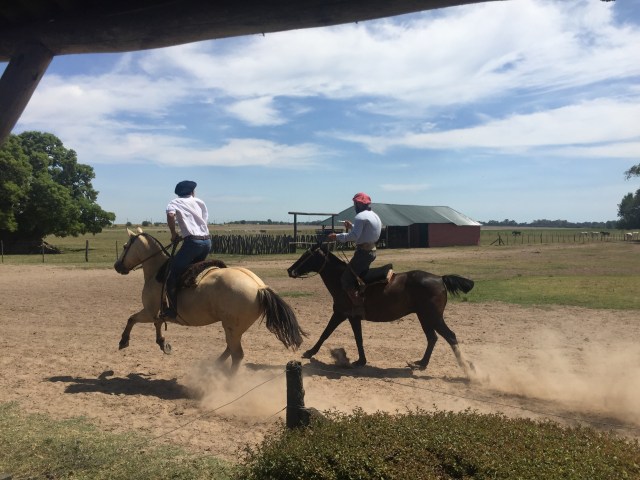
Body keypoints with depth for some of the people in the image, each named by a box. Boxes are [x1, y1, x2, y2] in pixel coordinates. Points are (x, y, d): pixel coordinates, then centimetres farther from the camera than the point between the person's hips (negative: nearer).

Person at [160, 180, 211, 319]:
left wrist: (173, 234, -1)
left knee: (172, 273, 0)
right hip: (207, 241, 6)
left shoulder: (175, 202, 9)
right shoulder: (200, 202, 23)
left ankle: (173, 309, -7)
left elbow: (170, 215, -12)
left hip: (193, 241, -6)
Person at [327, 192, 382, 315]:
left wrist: (336, 237, -15)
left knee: (346, 279, -8)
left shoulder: (361, 217, -16)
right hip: (372, 250, 10)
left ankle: (359, 306, -14)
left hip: (363, 252, -10)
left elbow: (354, 236, -24)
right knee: (357, 275, 26)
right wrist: (351, 226, 21)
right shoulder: (374, 216, 16)